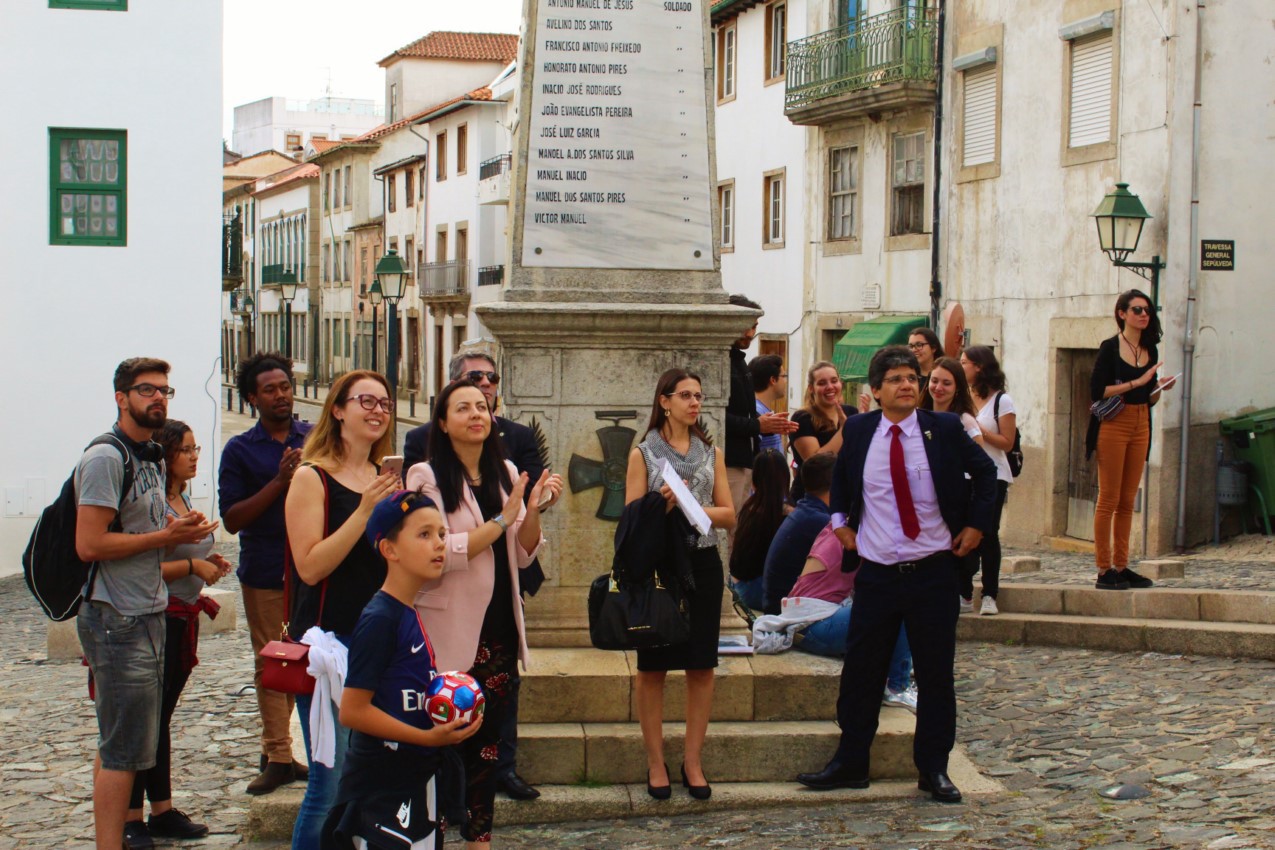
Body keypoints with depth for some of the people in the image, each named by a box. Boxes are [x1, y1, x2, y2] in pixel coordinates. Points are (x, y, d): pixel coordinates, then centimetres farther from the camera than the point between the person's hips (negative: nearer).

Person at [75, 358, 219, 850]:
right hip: (117, 620, -10)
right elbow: (89, 545, -21)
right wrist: (166, 537, -15)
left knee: (118, 747, 14)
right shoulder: (106, 458, -13)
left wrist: (180, 533, 6)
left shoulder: (151, 459, 16)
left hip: (147, 616, 10)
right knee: (123, 752, -8)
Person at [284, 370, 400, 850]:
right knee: (331, 783, -7)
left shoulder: (385, 478, 13)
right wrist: (364, 511, -20)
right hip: (329, 643, -6)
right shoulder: (312, 478, -6)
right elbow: (310, 567, -16)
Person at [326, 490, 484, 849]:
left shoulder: (411, 616, 9)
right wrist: (428, 737, -21)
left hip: (416, 778, 9)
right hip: (381, 789, -9)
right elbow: (352, 711, -21)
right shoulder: (379, 619, -18)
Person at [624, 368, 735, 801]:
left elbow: (728, 515, 7)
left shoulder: (711, 453, 12)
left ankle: (693, 762, 11)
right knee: (653, 667, 1)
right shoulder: (643, 453, 3)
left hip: (702, 564, 3)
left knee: (701, 667, 2)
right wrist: (664, 502, -19)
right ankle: (656, 764, 9)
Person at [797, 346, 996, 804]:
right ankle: (850, 764, 17)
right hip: (877, 573, 1)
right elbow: (840, 475, 23)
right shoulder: (858, 431, 1)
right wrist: (840, 520, 12)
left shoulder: (943, 429, -4)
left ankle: (933, 770, 16)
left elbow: (986, 472, 10)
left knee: (936, 675, 5)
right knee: (860, 671, 5)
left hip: (933, 572, -1)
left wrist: (975, 524, 3)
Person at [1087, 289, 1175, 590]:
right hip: (1113, 425, -6)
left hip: (1141, 426, 6)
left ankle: (1121, 567, 13)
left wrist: (1160, 388, -3)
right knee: (1109, 500, -5)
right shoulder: (1110, 348, -6)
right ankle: (1104, 571, -3)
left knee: (1127, 501, 8)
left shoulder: (1150, 351, 12)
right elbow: (1097, 391, -15)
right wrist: (1136, 382, -17)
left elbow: (1149, 400, 17)